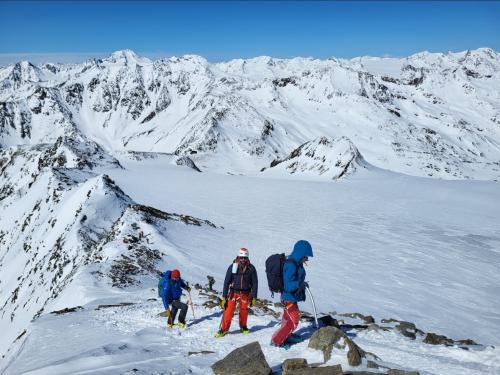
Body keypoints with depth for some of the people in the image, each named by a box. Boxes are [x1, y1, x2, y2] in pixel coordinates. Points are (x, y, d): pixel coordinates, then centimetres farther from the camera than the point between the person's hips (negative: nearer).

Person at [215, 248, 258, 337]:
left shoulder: (251, 268, -5)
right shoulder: (232, 267, -8)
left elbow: (255, 283, 2)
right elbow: (226, 282, -6)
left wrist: (254, 297, 0)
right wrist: (224, 297, -8)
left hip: (245, 294, 1)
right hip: (233, 292, -1)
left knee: (244, 311, 10)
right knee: (229, 311, -10)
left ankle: (243, 327, 32)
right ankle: (224, 329, 0)